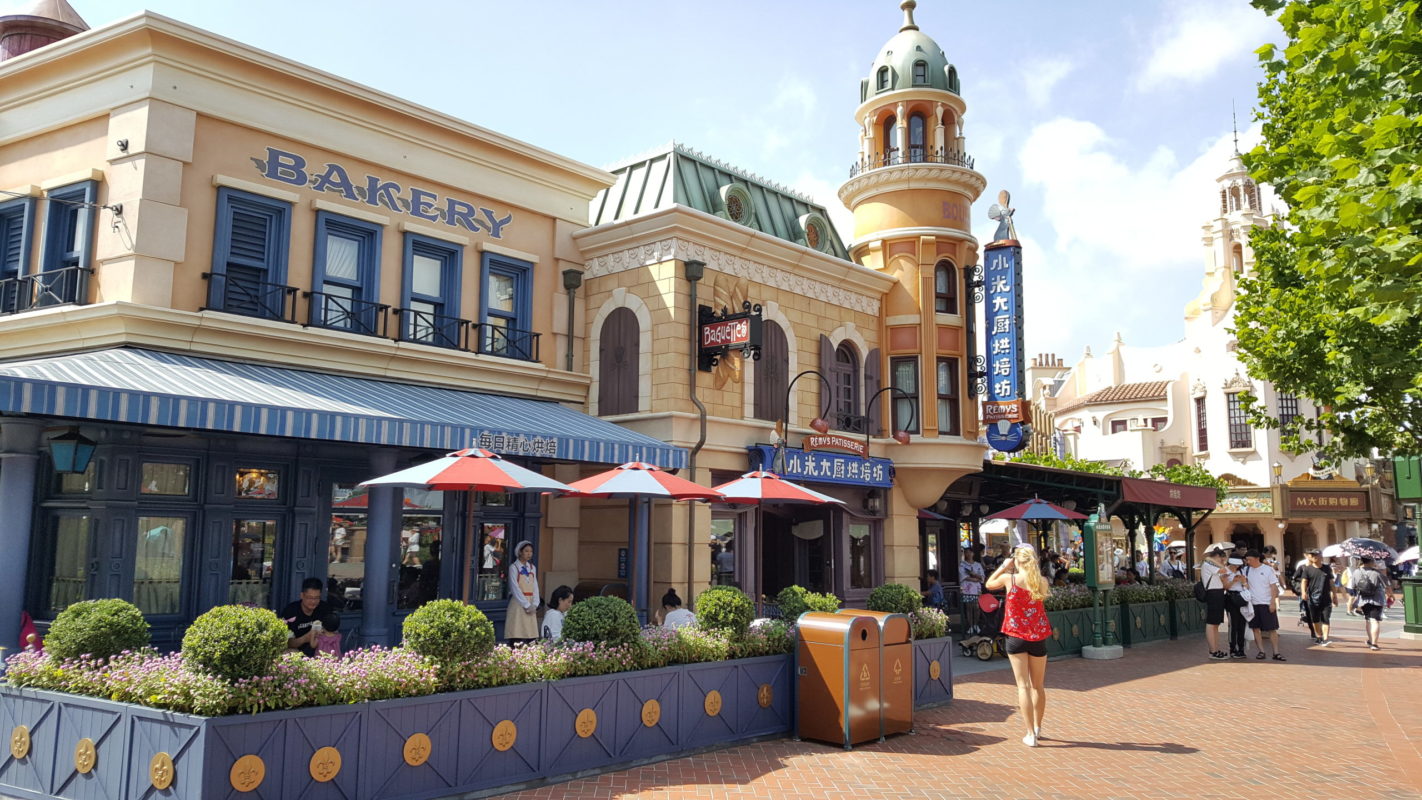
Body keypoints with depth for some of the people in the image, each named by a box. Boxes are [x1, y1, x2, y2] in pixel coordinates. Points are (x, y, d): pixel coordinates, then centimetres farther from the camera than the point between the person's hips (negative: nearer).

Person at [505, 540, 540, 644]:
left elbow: (535, 587, 10)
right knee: (517, 638, -9)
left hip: (531, 607, 5)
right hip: (518, 603, -5)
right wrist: (526, 605, -13)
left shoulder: (532, 568, 15)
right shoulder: (514, 567, -2)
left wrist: (534, 605, -4)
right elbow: (515, 588, -9)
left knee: (531, 638, 0)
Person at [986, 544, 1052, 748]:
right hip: (1038, 637, 3)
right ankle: (1037, 728, 33)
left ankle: (1031, 734, -3)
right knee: (1038, 685, 17)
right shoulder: (1042, 581, -4)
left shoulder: (1009, 579, -9)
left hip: (1016, 637, -2)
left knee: (1023, 685, -1)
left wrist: (1003, 567, 14)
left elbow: (989, 584, 9)